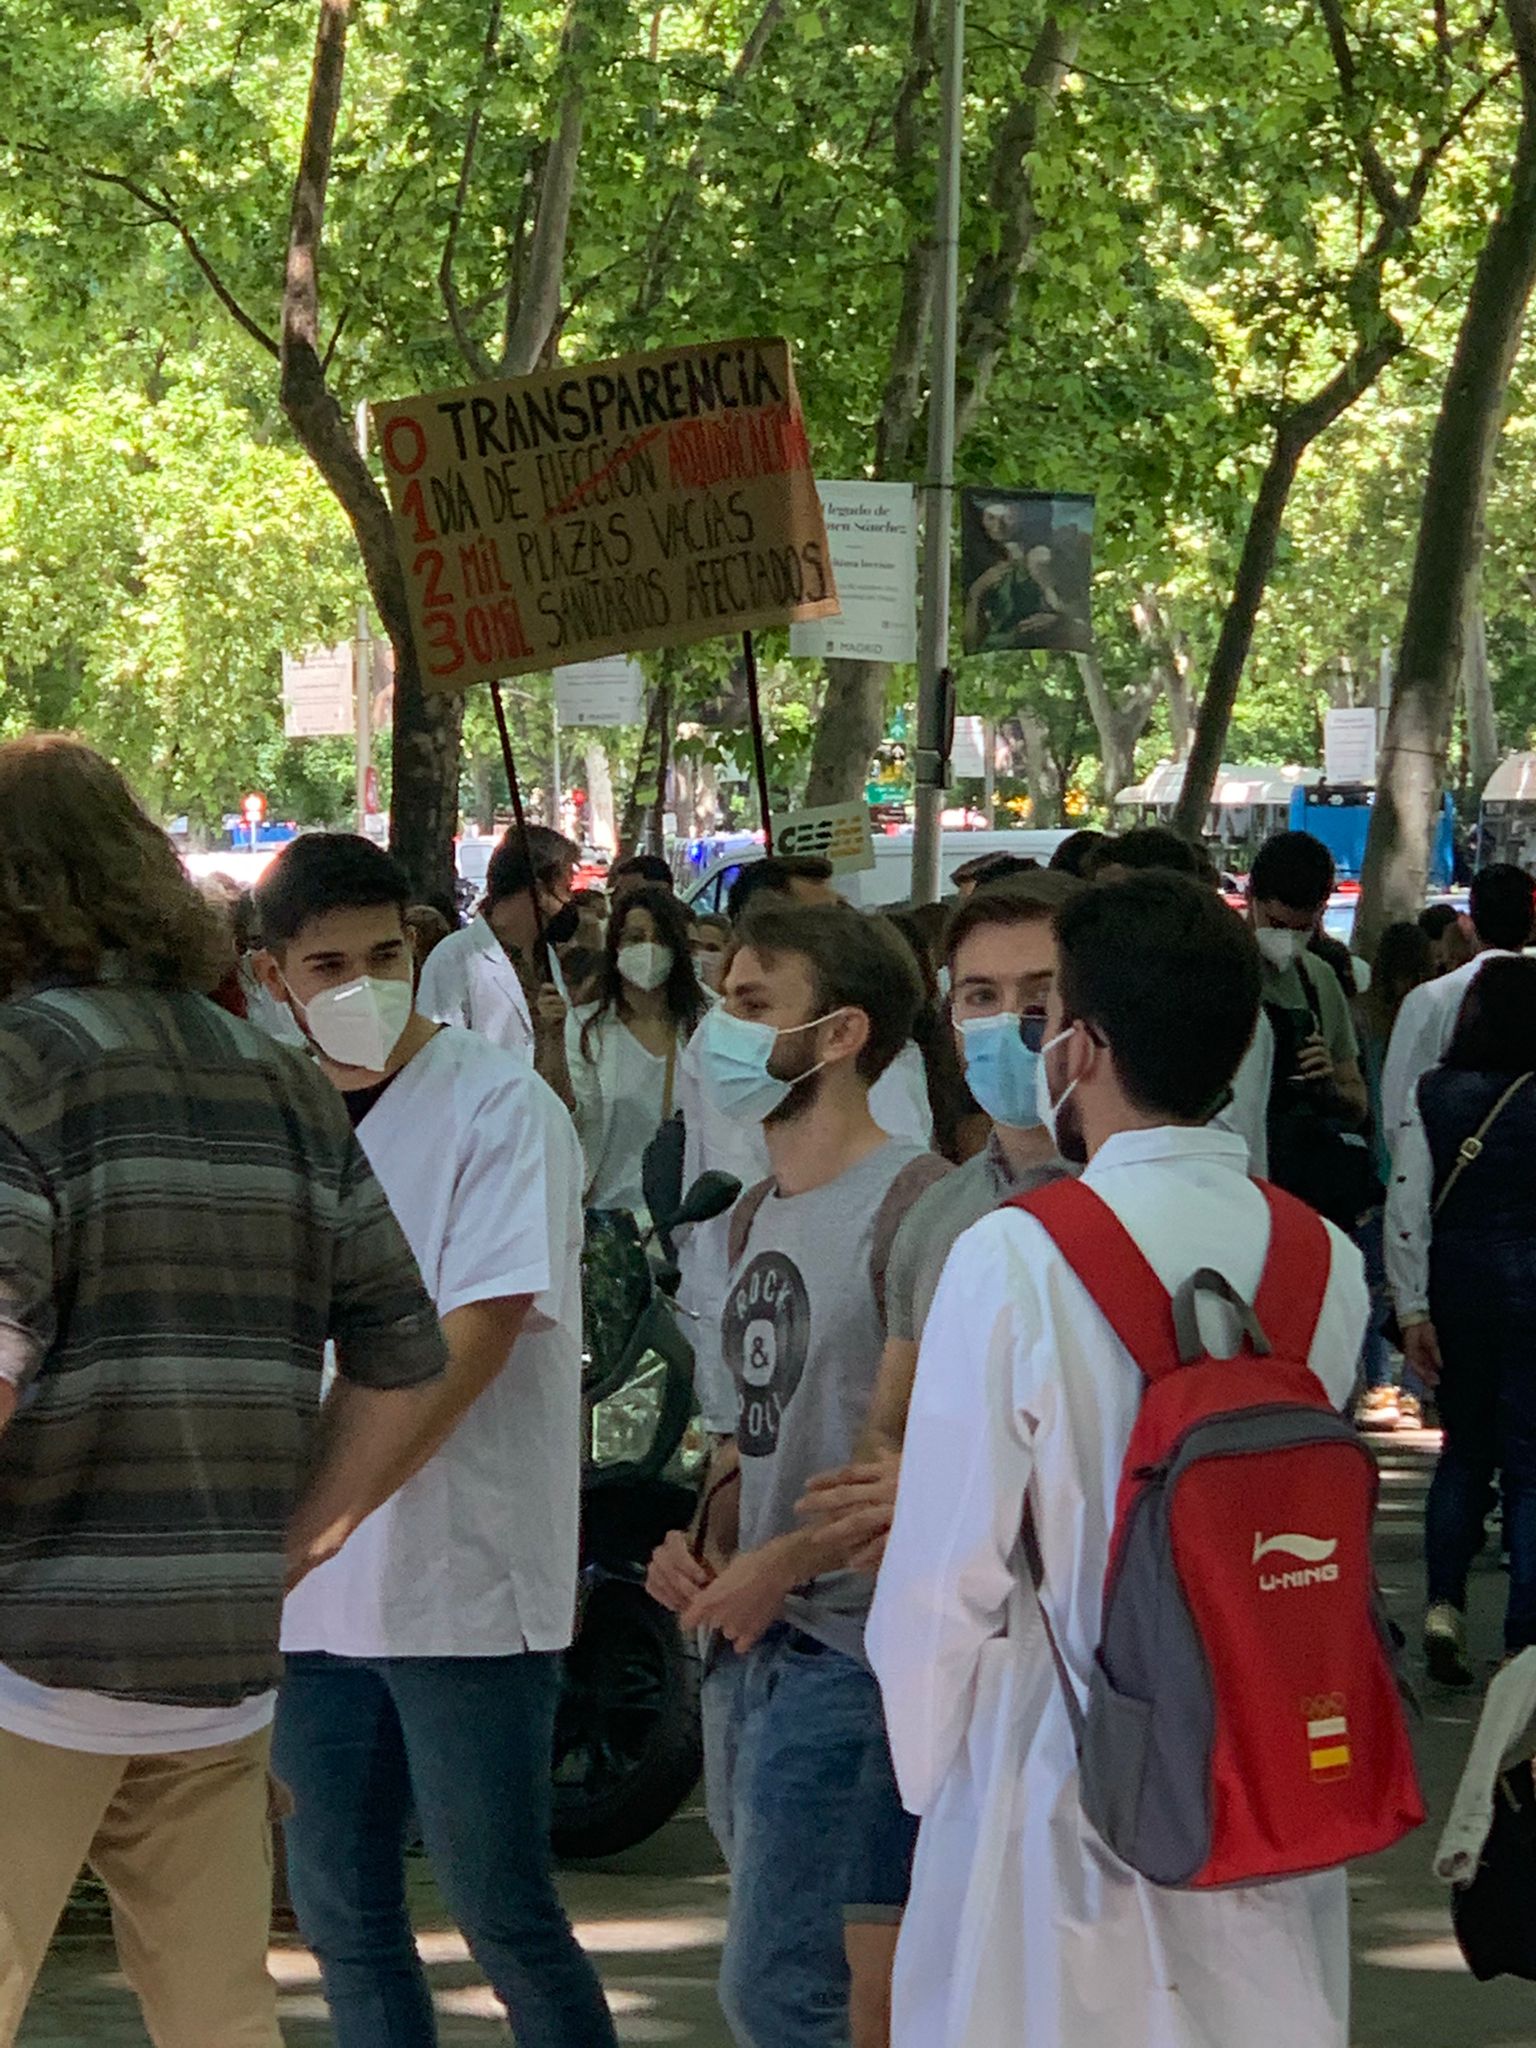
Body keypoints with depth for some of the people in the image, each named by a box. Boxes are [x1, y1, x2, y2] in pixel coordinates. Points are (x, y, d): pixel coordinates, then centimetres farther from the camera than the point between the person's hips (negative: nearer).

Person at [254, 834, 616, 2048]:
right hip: (316, 1587, 6)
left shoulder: (498, 1105, -7)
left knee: (501, 1911, -3)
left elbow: (478, 1332, -15)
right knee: (340, 1912, 9)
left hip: (464, 1579, -6)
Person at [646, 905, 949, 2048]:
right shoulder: (759, 1214, 16)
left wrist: (786, 1562, -17)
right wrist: (697, 1535, 7)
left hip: (848, 1651, -9)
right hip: (750, 1642, 9)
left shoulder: (912, 1202, -14)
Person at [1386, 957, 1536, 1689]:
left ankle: (1444, 1604, 5)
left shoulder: (1432, 1095, -3)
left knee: (1464, 1448, 19)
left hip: (1455, 1287, 3)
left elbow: (1407, 1209, -4)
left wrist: (1412, 1311, 1)